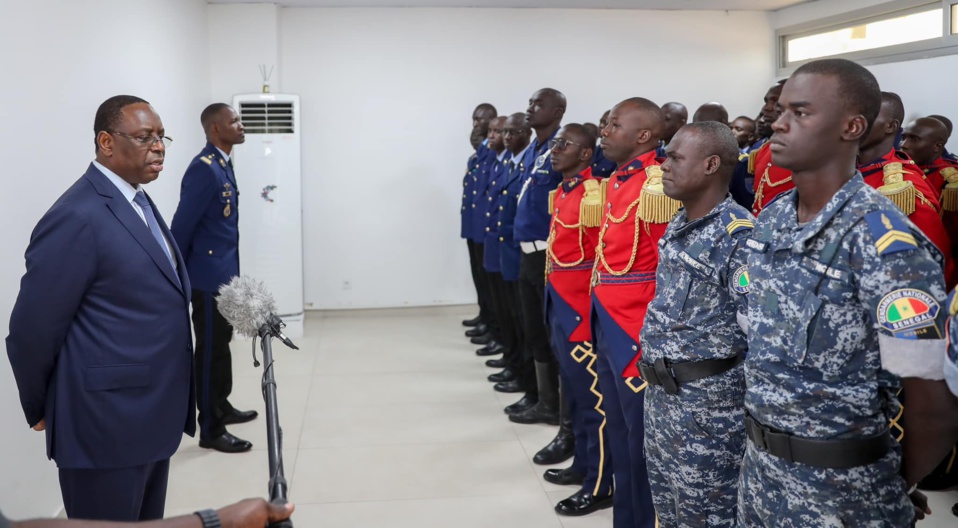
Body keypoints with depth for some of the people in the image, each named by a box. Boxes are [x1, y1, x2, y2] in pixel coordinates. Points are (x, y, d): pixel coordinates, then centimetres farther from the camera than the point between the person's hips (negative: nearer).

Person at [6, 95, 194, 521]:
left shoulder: (139, 201, 9)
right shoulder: (78, 217, -20)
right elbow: (32, 330, -16)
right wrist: (41, 409, -2)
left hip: (154, 415, 9)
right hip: (109, 426, -9)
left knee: (148, 521, 21)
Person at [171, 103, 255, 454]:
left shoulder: (223, 164, 10)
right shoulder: (204, 169, -19)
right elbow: (182, 226, -18)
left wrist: (230, 268, 14)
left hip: (225, 273, 9)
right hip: (209, 275, -9)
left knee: (221, 343, 19)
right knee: (210, 350, -1)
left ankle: (222, 407, 34)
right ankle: (210, 430, 7)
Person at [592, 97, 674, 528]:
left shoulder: (658, 185, -14)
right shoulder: (615, 182, 12)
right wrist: (596, 318, 15)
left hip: (638, 330, -9)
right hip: (607, 326, 9)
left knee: (642, 435, 3)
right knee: (618, 431, 18)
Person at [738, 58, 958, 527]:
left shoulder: (885, 244, -21)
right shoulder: (770, 221, 1)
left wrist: (898, 489, -3)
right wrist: (760, 439, 11)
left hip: (841, 486, -6)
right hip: (759, 464, 6)